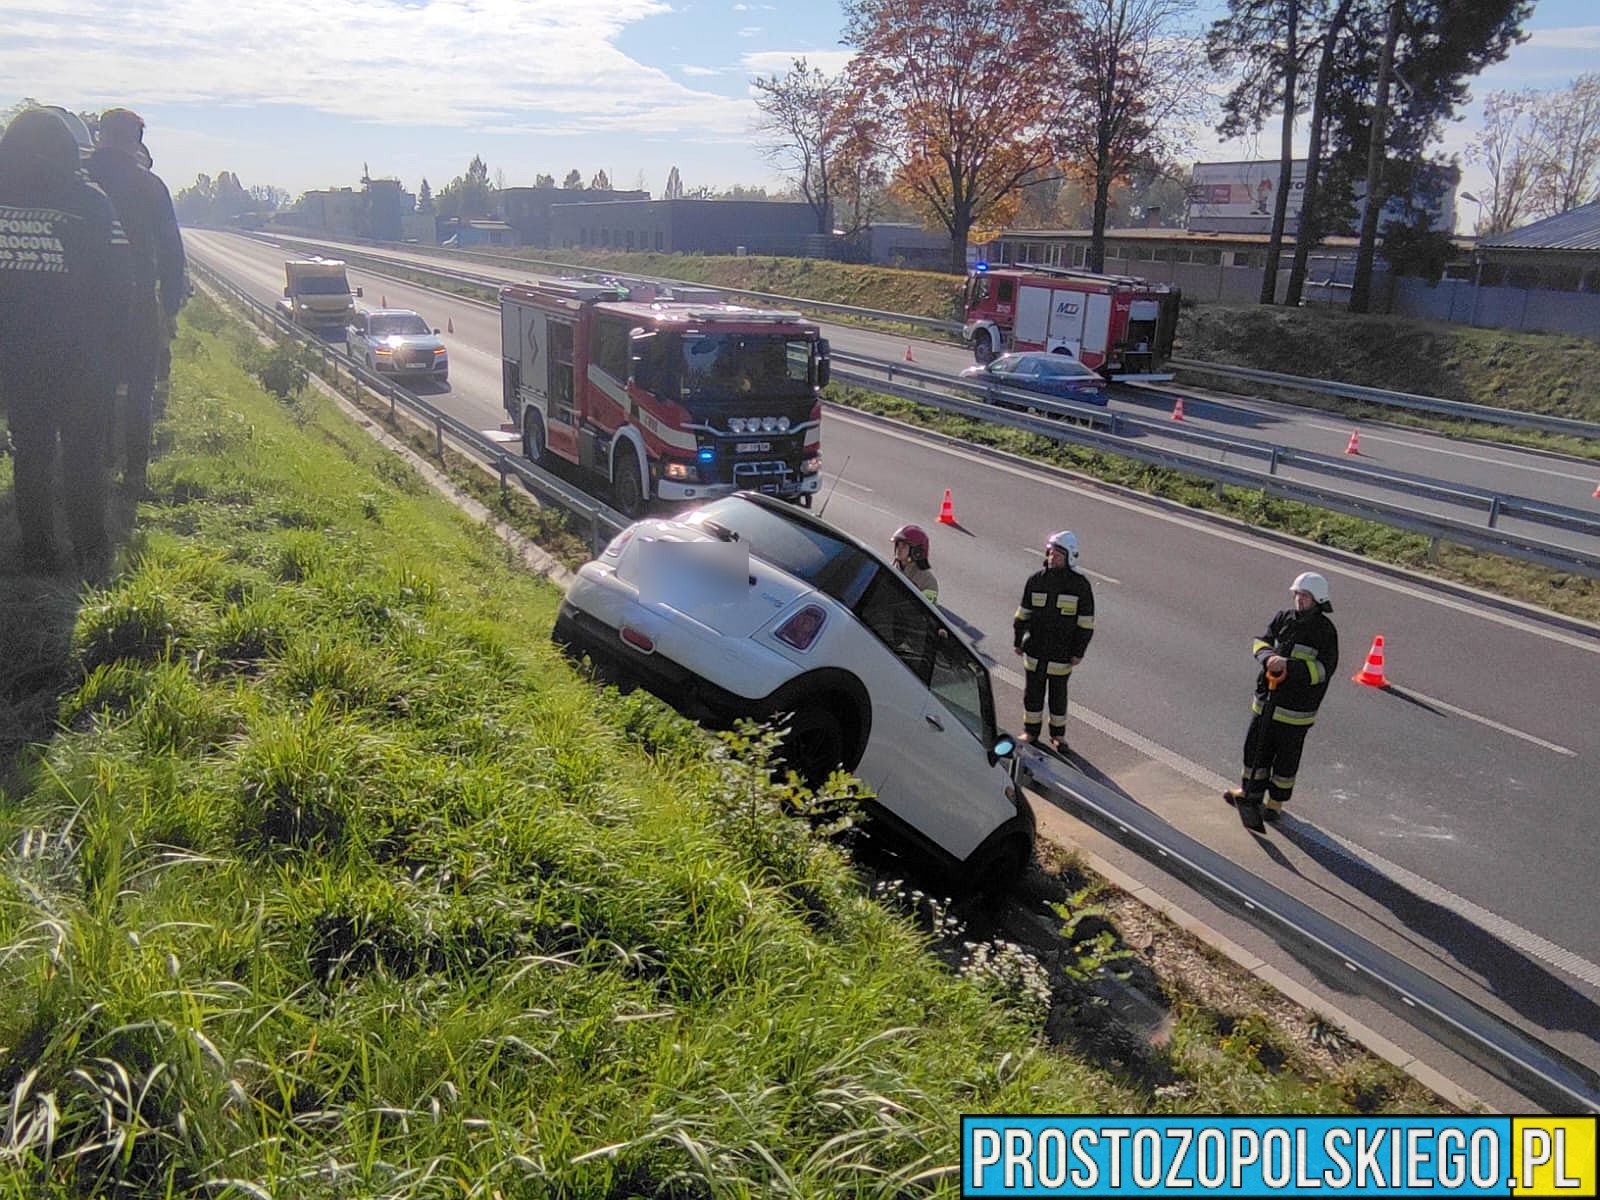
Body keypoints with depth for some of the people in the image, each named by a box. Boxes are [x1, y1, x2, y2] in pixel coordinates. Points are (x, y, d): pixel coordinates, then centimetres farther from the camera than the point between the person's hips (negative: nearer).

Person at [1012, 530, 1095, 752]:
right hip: (1035, 649, 2)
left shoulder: (1080, 584, -9)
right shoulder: (1036, 580, -2)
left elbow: (1086, 621, -5)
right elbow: (1023, 613, 7)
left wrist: (1079, 651, -7)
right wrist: (1017, 641, 9)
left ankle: (1058, 734, 27)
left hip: (1062, 653, -2)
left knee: (1058, 694, 11)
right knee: (1033, 692, 11)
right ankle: (1031, 731, 27)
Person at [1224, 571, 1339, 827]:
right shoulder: (1284, 618, 3)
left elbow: (1324, 669, -18)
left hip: (1296, 707, -5)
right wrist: (1269, 657, -17)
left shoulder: (1325, 630, -12)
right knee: (1255, 746, 15)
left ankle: (1276, 800, 26)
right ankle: (1251, 791, 34)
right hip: (1266, 698, 5)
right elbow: (1261, 642, 5)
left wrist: (1289, 666, -27)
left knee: (1286, 755, 10)